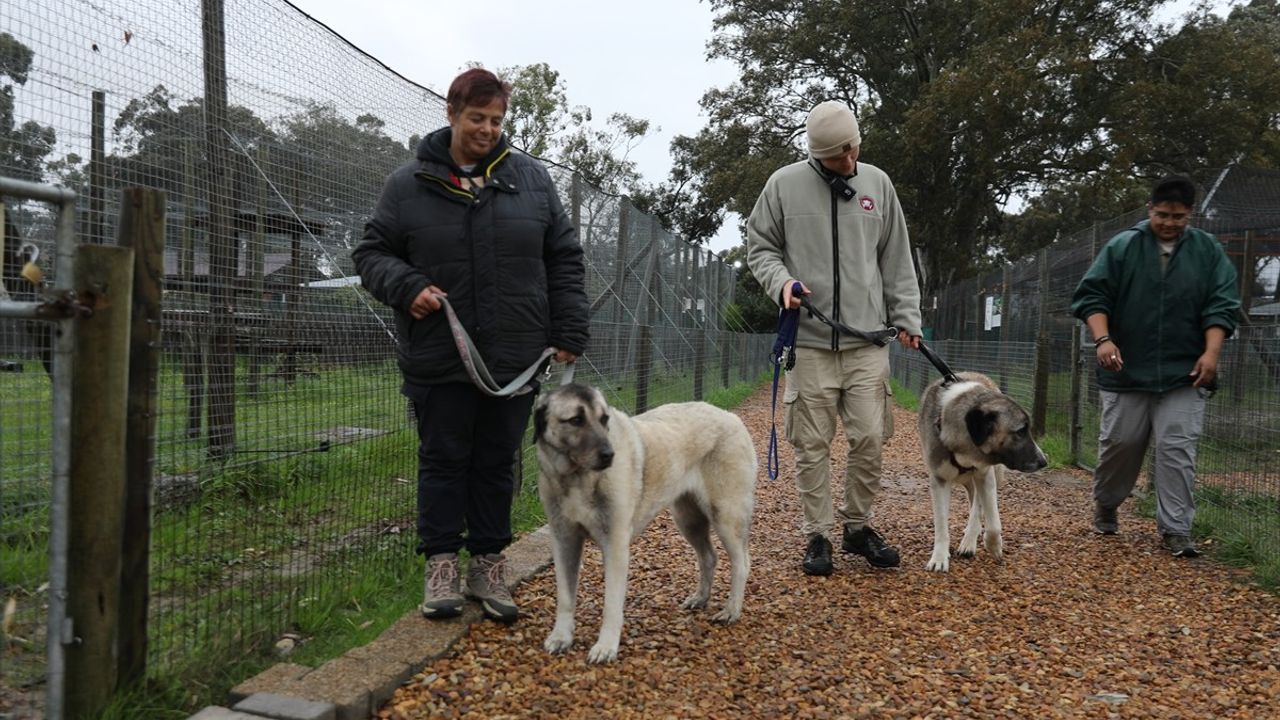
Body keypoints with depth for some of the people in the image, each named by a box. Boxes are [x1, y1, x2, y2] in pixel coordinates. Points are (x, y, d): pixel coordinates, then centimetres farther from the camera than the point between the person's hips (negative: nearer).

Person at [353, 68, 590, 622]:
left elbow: (564, 260, 8)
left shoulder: (531, 178, 6)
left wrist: (568, 333, 2)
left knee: (497, 464, 10)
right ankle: (441, 566, 20)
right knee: (443, 461, 8)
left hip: (515, 358, 1)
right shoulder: (409, 185, 2)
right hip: (439, 358, -1)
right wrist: (406, 286, -14)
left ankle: (489, 566, 22)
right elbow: (371, 253, 7)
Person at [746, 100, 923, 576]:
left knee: (869, 438, 1)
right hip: (809, 341, -2)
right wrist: (781, 281, -12)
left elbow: (897, 261, 13)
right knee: (812, 445, 2)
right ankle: (818, 534, 14)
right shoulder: (784, 185, 1)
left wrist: (907, 318, 8)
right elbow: (759, 247, 7)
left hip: (867, 340, 2)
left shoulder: (877, 184, 10)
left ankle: (857, 527, 20)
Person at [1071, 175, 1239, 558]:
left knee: (1177, 451, -4)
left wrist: (1211, 352, -10)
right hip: (1126, 370, 0)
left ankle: (1175, 529, 3)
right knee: (1118, 444, 7)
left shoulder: (1209, 251, 6)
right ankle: (1105, 507, 30)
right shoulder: (1121, 247, 0)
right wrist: (1103, 339, -17)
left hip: (1184, 374, 1)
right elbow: (1092, 295, -3)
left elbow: (1221, 305, 3)